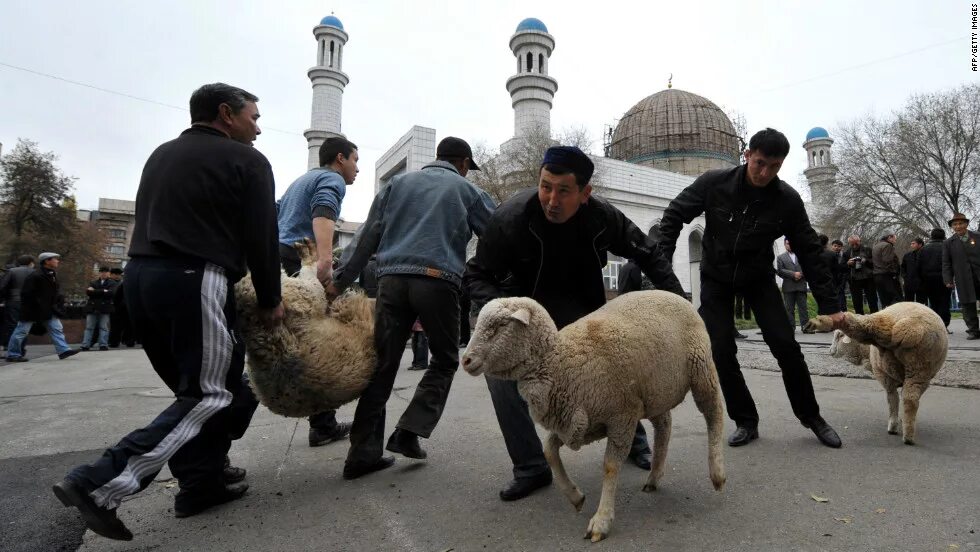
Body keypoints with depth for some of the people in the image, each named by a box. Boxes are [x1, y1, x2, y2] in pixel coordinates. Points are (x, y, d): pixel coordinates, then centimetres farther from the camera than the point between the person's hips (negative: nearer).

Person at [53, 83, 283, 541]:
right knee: (211, 395, -2)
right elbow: (261, 238, -6)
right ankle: (99, 485, -8)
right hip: (193, 281, -9)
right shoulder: (247, 160, -1)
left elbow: (153, 221, 22)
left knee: (192, 386, 16)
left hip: (139, 275, 9)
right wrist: (270, 301, 4)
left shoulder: (161, 154, 23)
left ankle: (200, 484, 18)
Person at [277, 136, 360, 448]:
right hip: (300, 264, -9)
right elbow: (323, 213, -21)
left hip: (274, 262, 9)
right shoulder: (331, 179, 1)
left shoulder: (301, 180, 30)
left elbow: (275, 217, 30)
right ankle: (323, 425, 6)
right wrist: (325, 259, -37)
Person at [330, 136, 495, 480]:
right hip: (437, 281, -3)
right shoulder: (467, 190, 14)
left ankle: (363, 453, 8)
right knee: (445, 361, 14)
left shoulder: (398, 184, 21)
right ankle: (409, 430, 1)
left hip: (392, 279, 3)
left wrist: (339, 281, 11)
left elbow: (366, 236, 14)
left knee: (383, 365, 7)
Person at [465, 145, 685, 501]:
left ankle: (633, 438, 36)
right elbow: (477, 275, -19)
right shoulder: (511, 218, -30)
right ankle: (530, 468, -5)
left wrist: (678, 300, -9)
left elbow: (648, 255, -2)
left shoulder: (603, 217, -21)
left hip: (581, 306, 2)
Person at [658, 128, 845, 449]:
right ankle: (746, 421, 11)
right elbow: (674, 216, -11)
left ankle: (811, 417, 17)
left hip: (758, 278, 1)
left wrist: (829, 305, -9)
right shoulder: (713, 184, -20)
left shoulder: (788, 200, -17)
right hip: (716, 278, 0)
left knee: (786, 346, -6)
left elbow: (809, 253, -10)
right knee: (720, 351, -6)